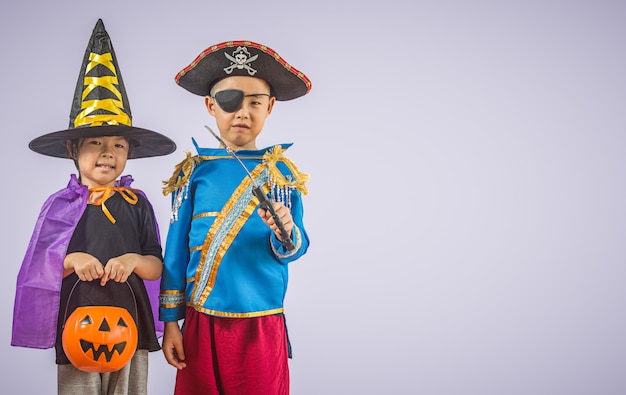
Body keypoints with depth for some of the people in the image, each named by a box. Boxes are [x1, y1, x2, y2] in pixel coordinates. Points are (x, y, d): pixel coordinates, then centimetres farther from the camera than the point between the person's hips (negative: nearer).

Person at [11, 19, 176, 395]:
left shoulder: (137, 202, 4)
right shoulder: (61, 204, 2)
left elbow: (158, 268, 3)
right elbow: (39, 268, 2)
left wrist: (134, 261, -18)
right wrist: (72, 261, -16)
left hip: (129, 316, 1)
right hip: (77, 317, -1)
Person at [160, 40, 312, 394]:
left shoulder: (284, 173, 2)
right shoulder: (195, 171, 0)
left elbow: (296, 249, 2)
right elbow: (177, 249, 2)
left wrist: (285, 233, -21)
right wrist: (171, 321, 2)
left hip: (263, 324, 1)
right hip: (203, 323, 0)